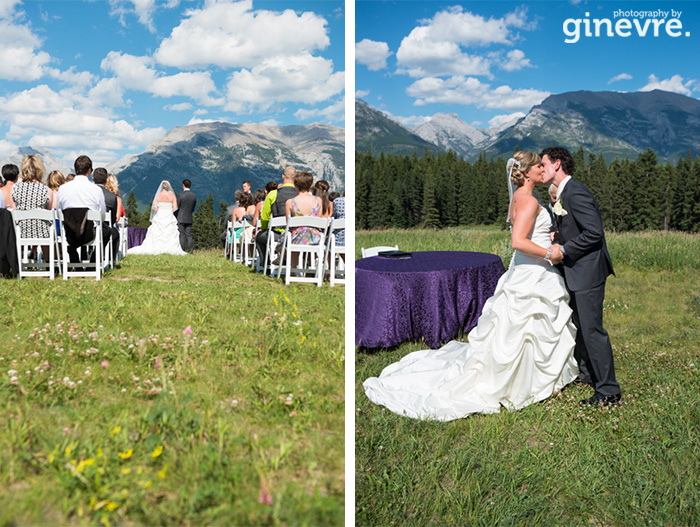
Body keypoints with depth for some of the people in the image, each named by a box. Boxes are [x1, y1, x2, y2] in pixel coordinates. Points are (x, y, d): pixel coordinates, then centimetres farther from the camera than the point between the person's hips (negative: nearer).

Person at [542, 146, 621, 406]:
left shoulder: (576, 193, -19)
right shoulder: (563, 193, 13)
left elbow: (594, 232, -24)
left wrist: (564, 249, -19)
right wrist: (559, 243, 7)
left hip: (588, 270, -11)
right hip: (577, 271, 11)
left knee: (592, 329, -6)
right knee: (579, 324, 21)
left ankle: (608, 390, 2)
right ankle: (587, 372, 37)